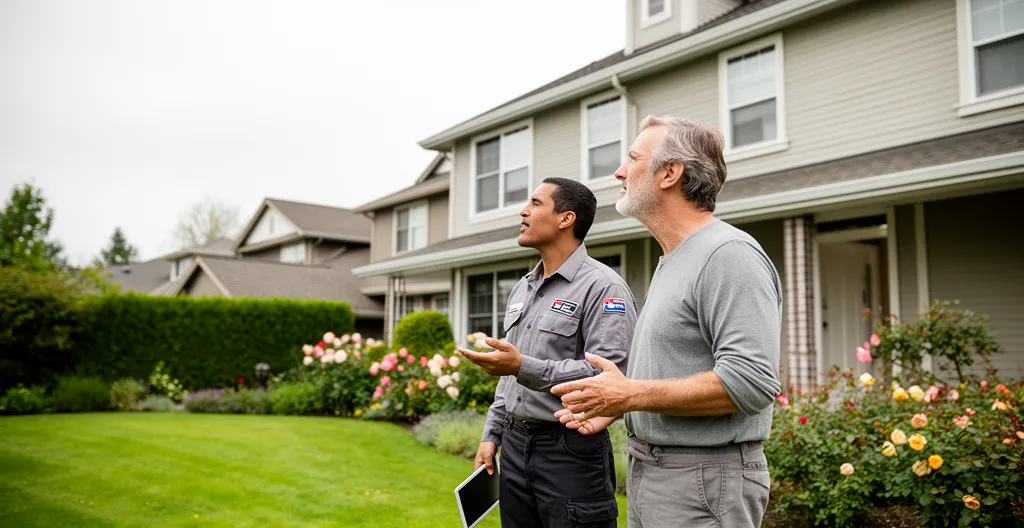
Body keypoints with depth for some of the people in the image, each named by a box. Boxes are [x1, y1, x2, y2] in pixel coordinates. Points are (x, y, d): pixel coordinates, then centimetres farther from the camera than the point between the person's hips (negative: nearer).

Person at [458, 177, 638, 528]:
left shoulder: (602, 286, -12)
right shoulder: (521, 288, 14)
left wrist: (524, 367, -27)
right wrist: (492, 435, 16)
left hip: (571, 449, -7)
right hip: (515, 444, 8)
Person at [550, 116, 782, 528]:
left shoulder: (730, 254, -18)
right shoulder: (670, 262, 15)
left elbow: (751, 382, -26)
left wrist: (631, 395, -22)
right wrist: (611, 408, 8)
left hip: (703, 481, -9)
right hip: (647, 472, 9)